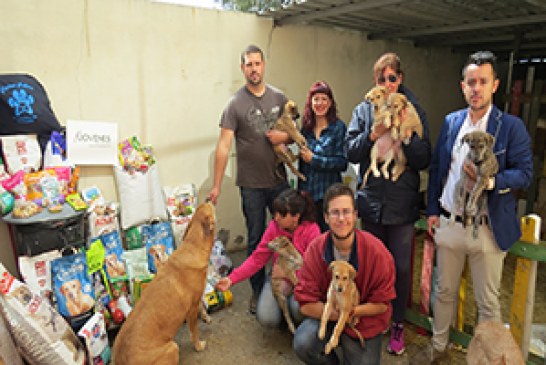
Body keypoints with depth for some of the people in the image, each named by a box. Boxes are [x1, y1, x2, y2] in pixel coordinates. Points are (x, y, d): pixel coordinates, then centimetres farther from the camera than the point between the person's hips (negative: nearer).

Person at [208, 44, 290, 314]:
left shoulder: (279, 98, 6)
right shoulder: (235, 104, -5)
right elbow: (223, 145, -10)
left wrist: (285, 136, -9)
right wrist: (216, 185, -14)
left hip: (279, 180, 3)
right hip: (251, 184, -3)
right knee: (256, 240, 8)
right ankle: (258, 290, 26)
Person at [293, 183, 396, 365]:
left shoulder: (376, 251, -20)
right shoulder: (315, 249, -17)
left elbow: (382, 303, -11)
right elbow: (306, 303, -14)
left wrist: (352, 311, -25)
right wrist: (336, 313, -28)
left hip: (365, 321, 0)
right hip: (327, 315, 0)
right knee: (302, 343, -25)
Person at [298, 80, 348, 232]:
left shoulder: (339, 127, -5)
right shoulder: (305, 127, 8)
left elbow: (342, 163, -11)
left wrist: (313, 159, -13)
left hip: (328, 193, -4)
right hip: (306, 191, 4)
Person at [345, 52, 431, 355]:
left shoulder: (414, 112, -2)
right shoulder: (364, 110, 1)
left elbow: (423, 160, -6)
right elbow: (351, 153, -5)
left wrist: (406, 133, -19)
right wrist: (373, 135, -19)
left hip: (402, 204, -1)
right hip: (372, 202, 1)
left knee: (401, 268, 7)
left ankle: (398, 324, 29)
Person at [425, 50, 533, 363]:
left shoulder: (512, 126, -6)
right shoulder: (451, 121, 6)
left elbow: (525, 173, -7)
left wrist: (491, 180, -27)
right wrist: (432, 210, 7)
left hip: (487, 229, -3)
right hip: (448, 224, 3)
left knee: (488, 303, 11)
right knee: (445, 292, 17)